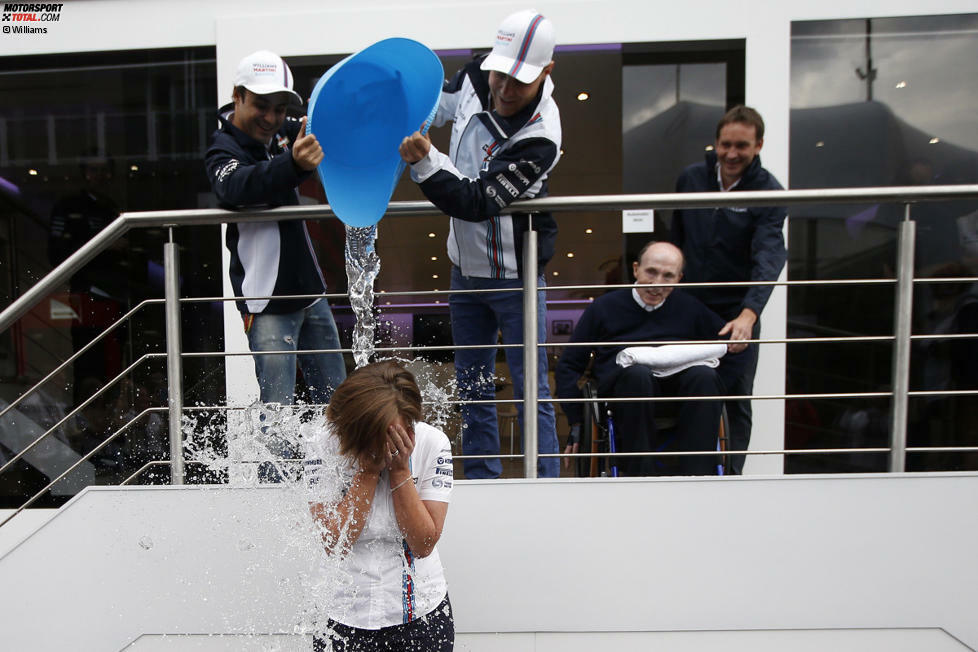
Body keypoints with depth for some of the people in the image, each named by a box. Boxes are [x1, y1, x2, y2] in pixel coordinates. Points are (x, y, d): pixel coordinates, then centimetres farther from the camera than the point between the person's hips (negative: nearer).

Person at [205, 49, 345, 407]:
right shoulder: (224, 150, -12)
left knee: (336, 399, 13)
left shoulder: (283, 133, 7)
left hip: (310, 291, 7)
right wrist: (294, 165, -52)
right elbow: (237, 188, -34)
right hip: (269, 303, -7)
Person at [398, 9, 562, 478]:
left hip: (514, 273, -6)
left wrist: (424, 161, -36)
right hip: (465, 266, 7)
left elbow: (474, 202, -28)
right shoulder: (474, 77, -5)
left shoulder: (539, 139, -25)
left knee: (530, 389, 1)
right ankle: (482, 480, 31)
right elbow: (437, 107, 18)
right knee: (472, 386, 14)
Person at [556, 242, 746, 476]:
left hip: (678, 382, 2)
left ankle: (698, 476, -29)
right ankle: (640, 476, -30)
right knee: (638, 373, -35)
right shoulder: (604, 306, 15)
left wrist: (709, 389, 4)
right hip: (621, 382, -2)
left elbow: (735, 353, 21)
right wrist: (576, 423, 8)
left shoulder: (690, 307, 20)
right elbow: (568, 365, 15)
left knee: (704, 374, -30)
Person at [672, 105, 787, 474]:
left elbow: (768, 258, -22)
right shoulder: (690, 179, 2)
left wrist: (748, 314, -37)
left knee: (738, 399, 5)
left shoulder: (768, 192, -9)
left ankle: (732, 475, 21)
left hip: (739, 313, -2)